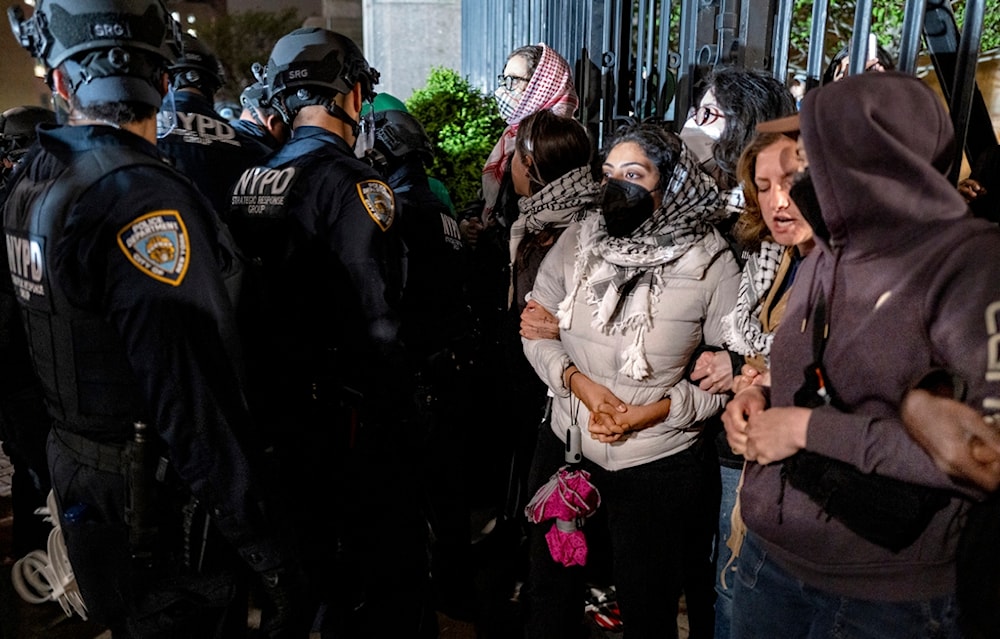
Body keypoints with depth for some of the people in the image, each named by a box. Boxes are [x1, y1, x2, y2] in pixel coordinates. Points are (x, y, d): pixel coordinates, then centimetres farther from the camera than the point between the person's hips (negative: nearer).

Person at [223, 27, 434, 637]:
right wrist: (395, 415, -14)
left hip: (275, 404, 8)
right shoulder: (350, 181, -18)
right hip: (347, 411, -8)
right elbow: (376, 321, -24)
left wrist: (267, 388, 19)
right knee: (388, 562, 11)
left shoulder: (250, 180, 6)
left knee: (306, 551, 25)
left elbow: (251, 296, 11)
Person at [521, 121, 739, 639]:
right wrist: (577, 381, -14)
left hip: (658, 464, -3)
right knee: (549, 596, 22)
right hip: (564, 447, 3)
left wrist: (657, 410, -19)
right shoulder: (578, 239, -3)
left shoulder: (710, 262, -12)